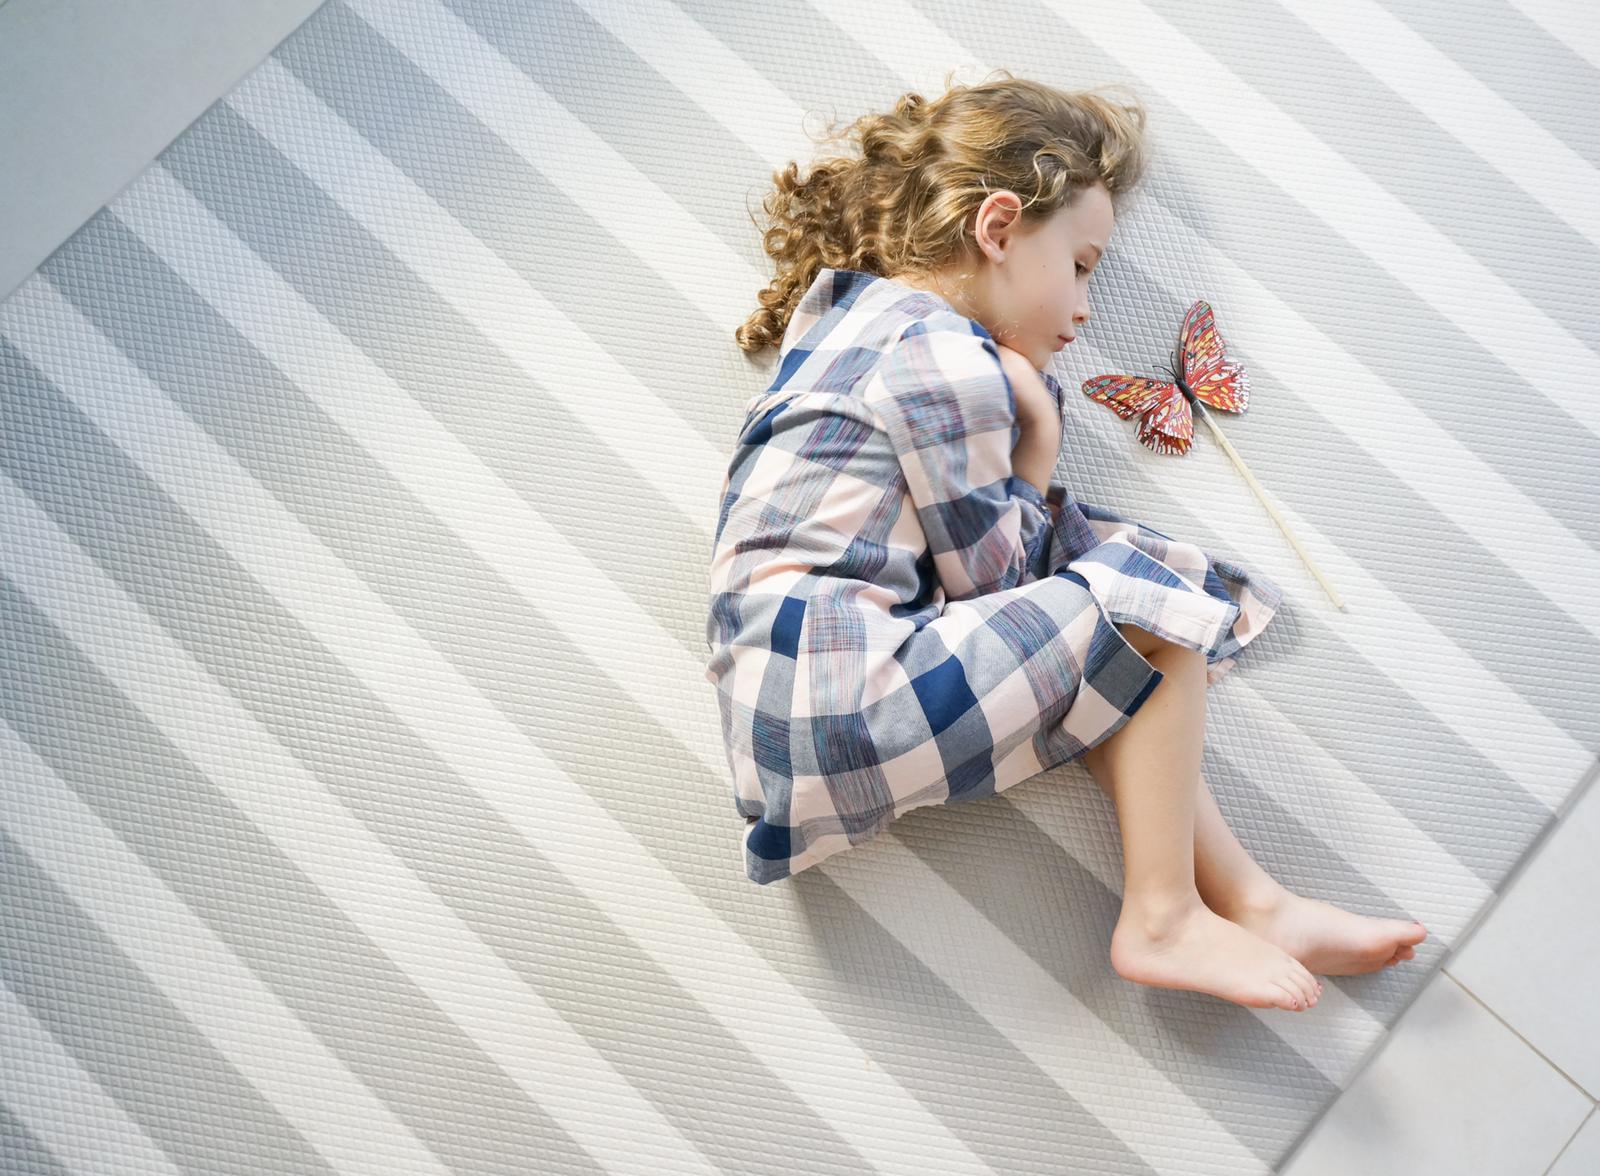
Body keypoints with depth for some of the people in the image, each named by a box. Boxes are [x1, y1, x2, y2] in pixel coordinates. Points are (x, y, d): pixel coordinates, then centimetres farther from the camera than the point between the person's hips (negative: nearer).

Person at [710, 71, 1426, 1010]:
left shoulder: (851, 299, 19)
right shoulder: (948, 364, -11)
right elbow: (989, 574, -6)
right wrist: (1037, 449, 8)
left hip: (773, 701, 10)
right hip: (837, 703, -10)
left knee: (1095, 667, 16)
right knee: (1152, 610, -10)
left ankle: (1247, 899, 11)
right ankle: (1161, 922, 0)